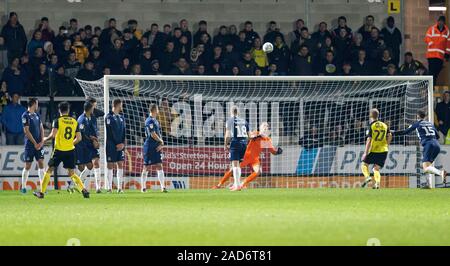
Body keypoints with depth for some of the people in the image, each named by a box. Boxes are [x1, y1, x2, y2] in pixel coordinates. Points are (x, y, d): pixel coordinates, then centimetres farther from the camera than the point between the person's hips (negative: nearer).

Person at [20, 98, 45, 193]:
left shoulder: (37, 115, 13)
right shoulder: (25, 116, -8)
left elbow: (41, 128, 14)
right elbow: (26, 131, -12)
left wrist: (42, 141, 0)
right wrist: (35, 143, -12)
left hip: (39, 144, 6)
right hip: (30, 144, -6)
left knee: (41, 163, 0)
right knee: (28, 166, -2)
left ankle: (42, 186, 0)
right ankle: (23, 187, 7)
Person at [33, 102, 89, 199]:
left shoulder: (57, 121, -7)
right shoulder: (74, 122, 5)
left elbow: (53, 135, -18)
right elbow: (79, 138, 4)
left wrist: (46, 139, 2)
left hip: (59, 150, -3)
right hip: (70, 151, 3)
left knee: (49, 170, 10)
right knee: (72, 173, 11)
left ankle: (42, 192, 11)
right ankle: (84, 190, -6)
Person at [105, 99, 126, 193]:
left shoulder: (121, 118, 15)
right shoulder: (109, 117, -6)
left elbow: (123, 132, 12)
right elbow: (110, 132, -10)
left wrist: (123, 143, -3)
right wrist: (116, 144, -13)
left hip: (120, 145, 6)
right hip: (111, 145, -6)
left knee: (120, 165, 3)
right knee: (110, 165, -4)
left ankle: (119, 187, 5)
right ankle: (109, 188, -2)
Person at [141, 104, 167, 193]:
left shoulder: (156, 121, 16)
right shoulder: (149, 121, -12)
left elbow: (159, 134, 15)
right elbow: (153, 134, -18)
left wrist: (161, 144, -2)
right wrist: (161, 141, -4)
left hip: (157, 148, 8)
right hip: (150, 148, -8)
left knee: (159, 167, 4)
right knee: (147, 167, -2)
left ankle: (163, 187, 2)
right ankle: (143, 187, 5)